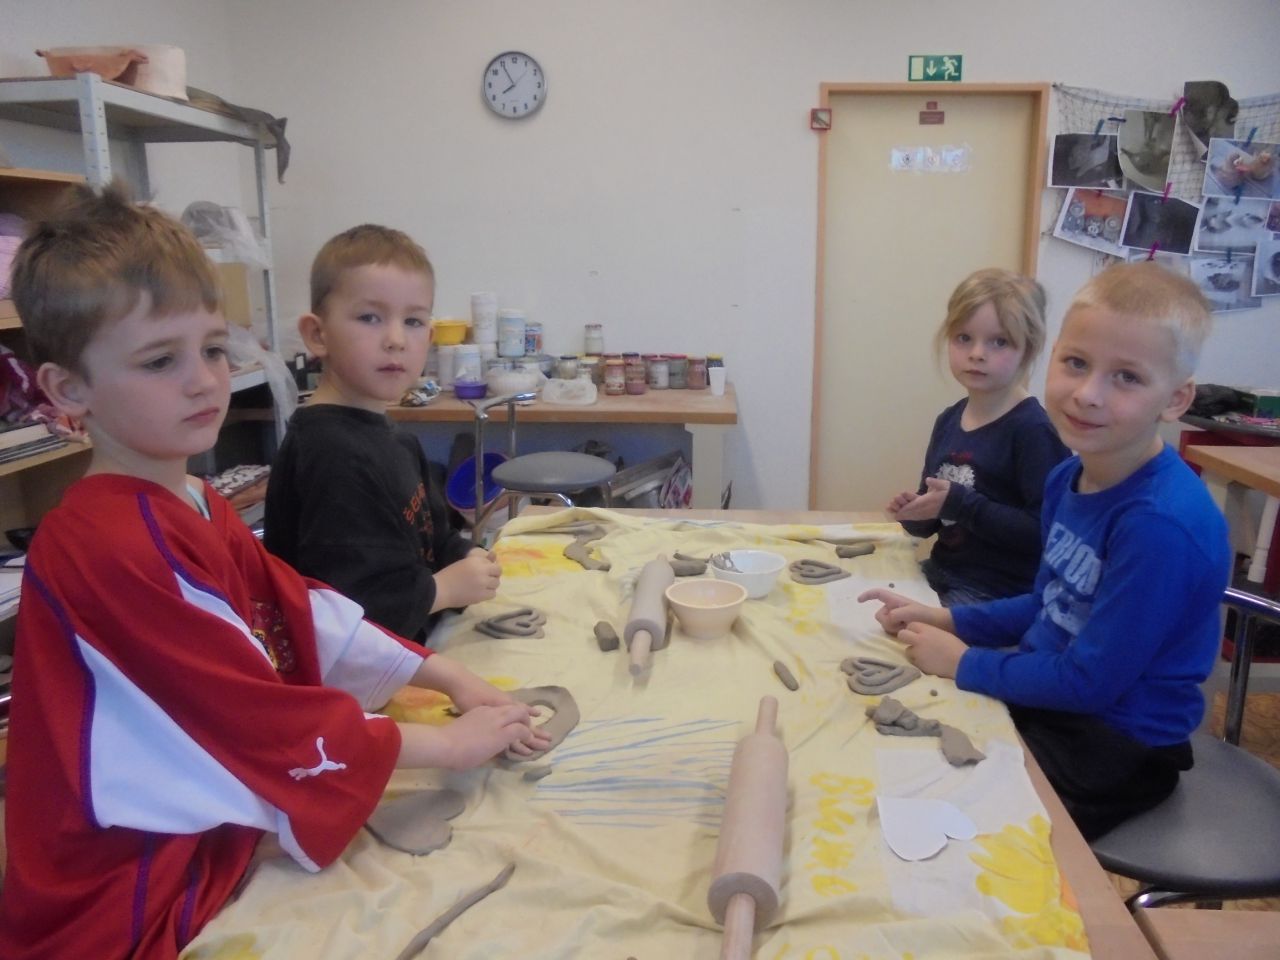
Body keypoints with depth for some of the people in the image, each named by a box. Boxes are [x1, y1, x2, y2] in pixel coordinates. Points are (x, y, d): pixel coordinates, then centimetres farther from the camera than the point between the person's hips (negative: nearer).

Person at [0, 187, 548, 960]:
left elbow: (313, 620, 4)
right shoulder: (102, 545, -24)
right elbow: (261, 718, -23)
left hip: (211, 853, 8)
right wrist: (449, 744, -16)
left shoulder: (200, 510, 7)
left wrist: (450, 678, -4)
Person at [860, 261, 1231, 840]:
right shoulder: (1068, 478, -2)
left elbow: (1089, 681, -25)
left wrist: (965, 663, -14)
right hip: (1046, 696, 8)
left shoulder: (1160, 524, -29)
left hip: (1113, 747, -7)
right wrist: (945, 620, 0)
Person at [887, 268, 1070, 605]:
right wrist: (914, 511, -4)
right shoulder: (948, 420, 6)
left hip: (999, 596, -7)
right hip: (940, 574, 7)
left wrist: (960, 504, -23)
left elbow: (1045, 533, -23)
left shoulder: (1032, 430, -14)